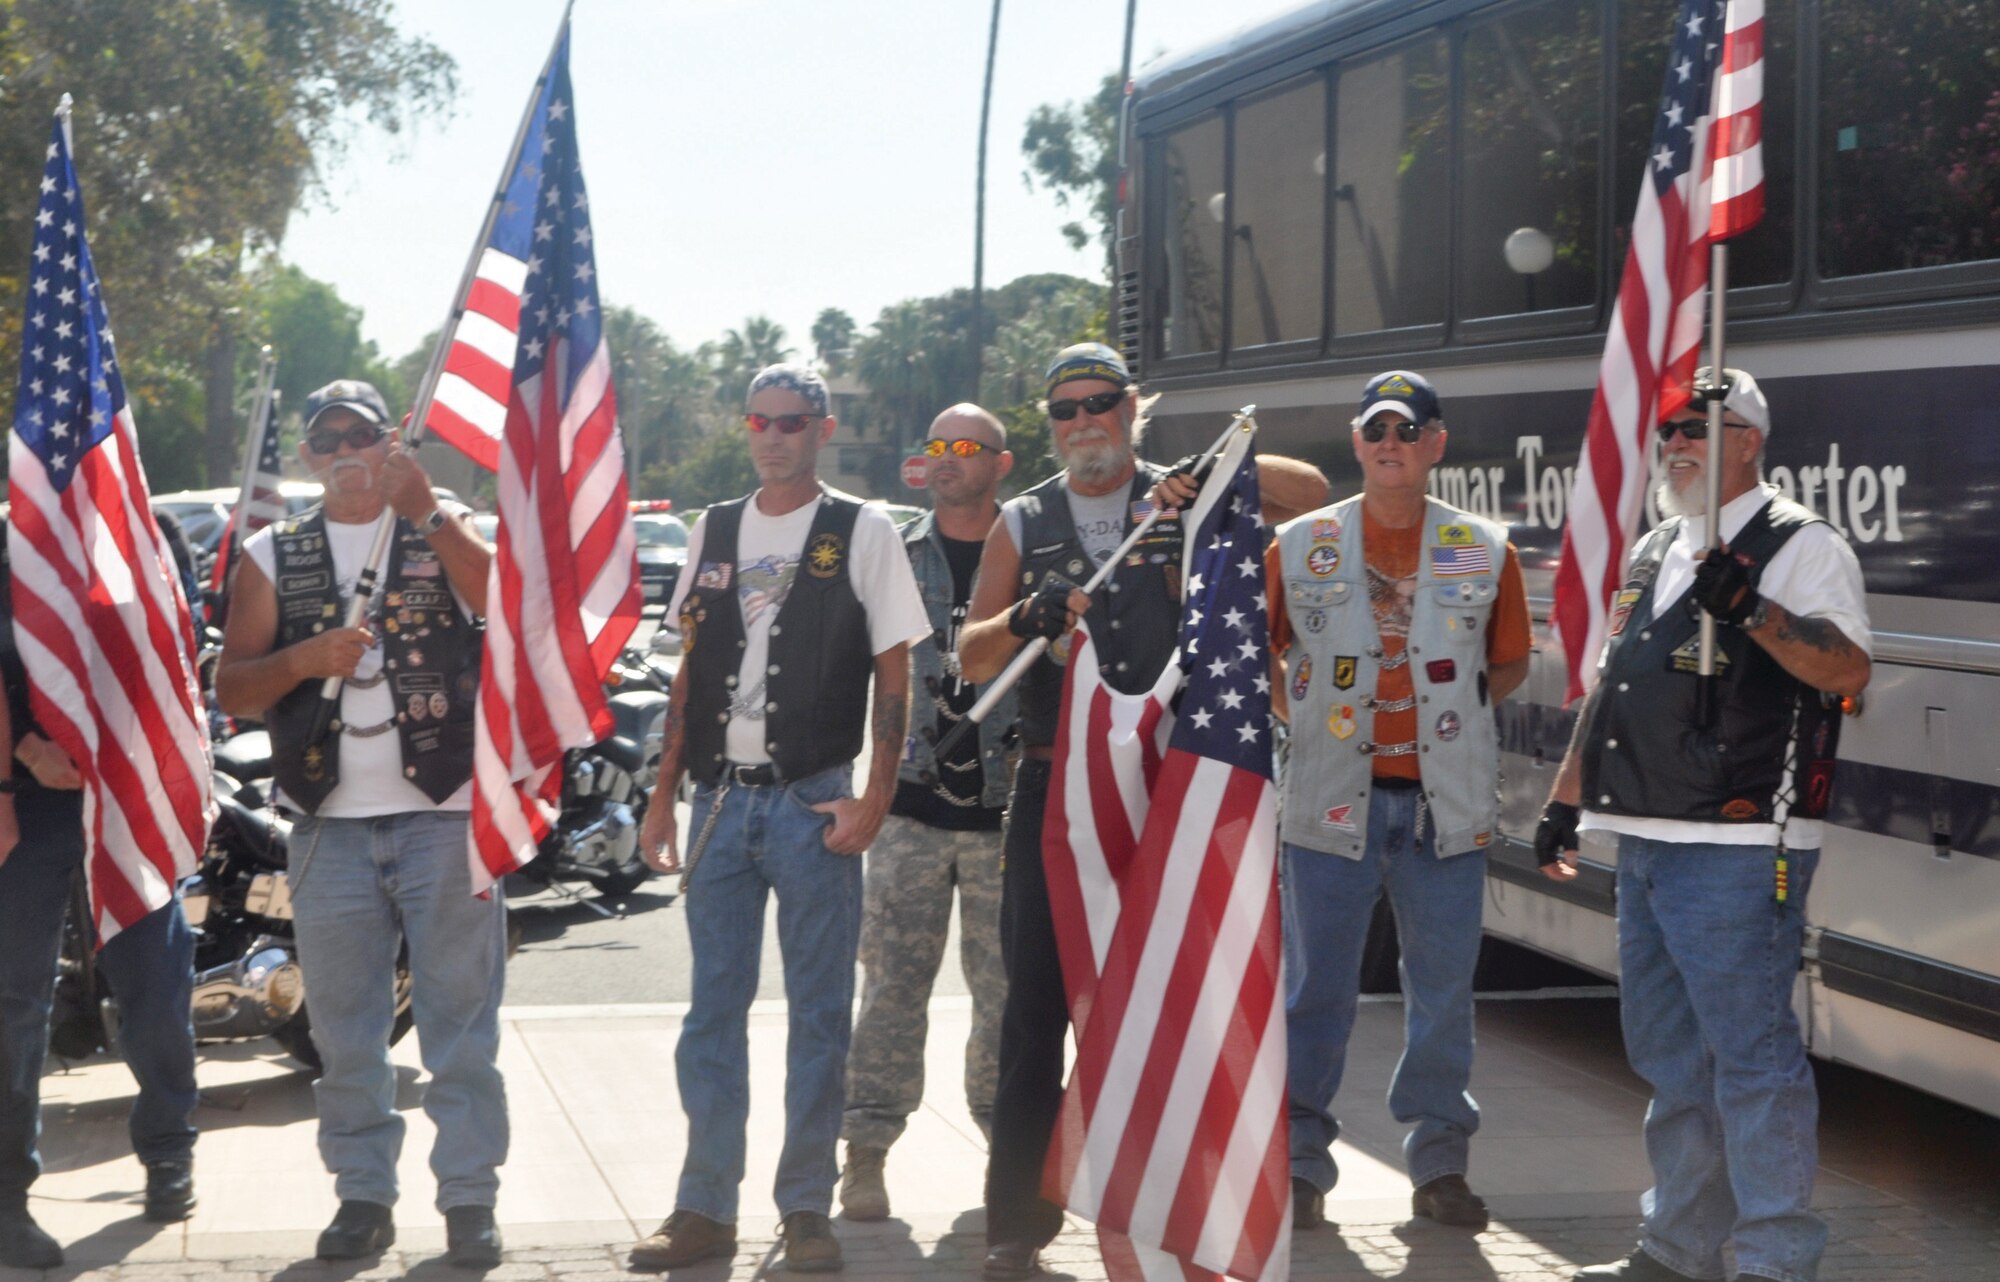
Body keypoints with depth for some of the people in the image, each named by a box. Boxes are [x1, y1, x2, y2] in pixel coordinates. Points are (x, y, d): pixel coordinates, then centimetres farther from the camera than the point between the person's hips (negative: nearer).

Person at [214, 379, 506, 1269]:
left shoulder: (445, 530, 7)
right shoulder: (274, 555, 12)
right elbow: (230, 690, 5)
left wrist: (427, 511, -20)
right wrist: (306, 656, -13)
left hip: (444, 815, -2)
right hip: (330, 826, 2)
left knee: (461, 1019, -1)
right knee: (344, 1029, 7)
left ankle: (469, 1198, 5)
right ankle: (363, 1195, 16)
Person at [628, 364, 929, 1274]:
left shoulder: (862, 533, -1)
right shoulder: (713, 533, 11)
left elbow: (893, 675, -2)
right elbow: (690, 672, 15)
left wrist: (874, 799, -10)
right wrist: (664, 796, 10)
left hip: (814, 800, -4)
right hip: (721, 797, 4)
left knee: (819, 1011, 2)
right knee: (712, 1009, 7)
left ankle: (806, 1208, 11)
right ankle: (705, 1207, 14)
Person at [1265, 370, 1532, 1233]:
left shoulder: (1485, 551, 5)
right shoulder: (1300, 546, 4)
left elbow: (1510, 664, 15)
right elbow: (1258, 652, 13)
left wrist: (1452, 710, 3)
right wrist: (1307, 717, 2)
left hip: (1445, 801, 1)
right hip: (1333, 797, -1)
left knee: (1444, 986, 5)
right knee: (1318, 985, 2)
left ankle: (1438, 1160, 17)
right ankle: (1300, 1161, 9)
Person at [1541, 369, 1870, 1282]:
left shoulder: (1798, 545, -5)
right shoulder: (1653, 552, 20)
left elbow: (1847, 669, -17)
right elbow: (1609, 684, 25)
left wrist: (1752, 607, -27)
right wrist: (1567, 797, 22)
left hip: (1736, 850, -9)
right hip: (1646, 843, 9)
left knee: (1752, 1055, -8)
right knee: (1669, 1059, 15)